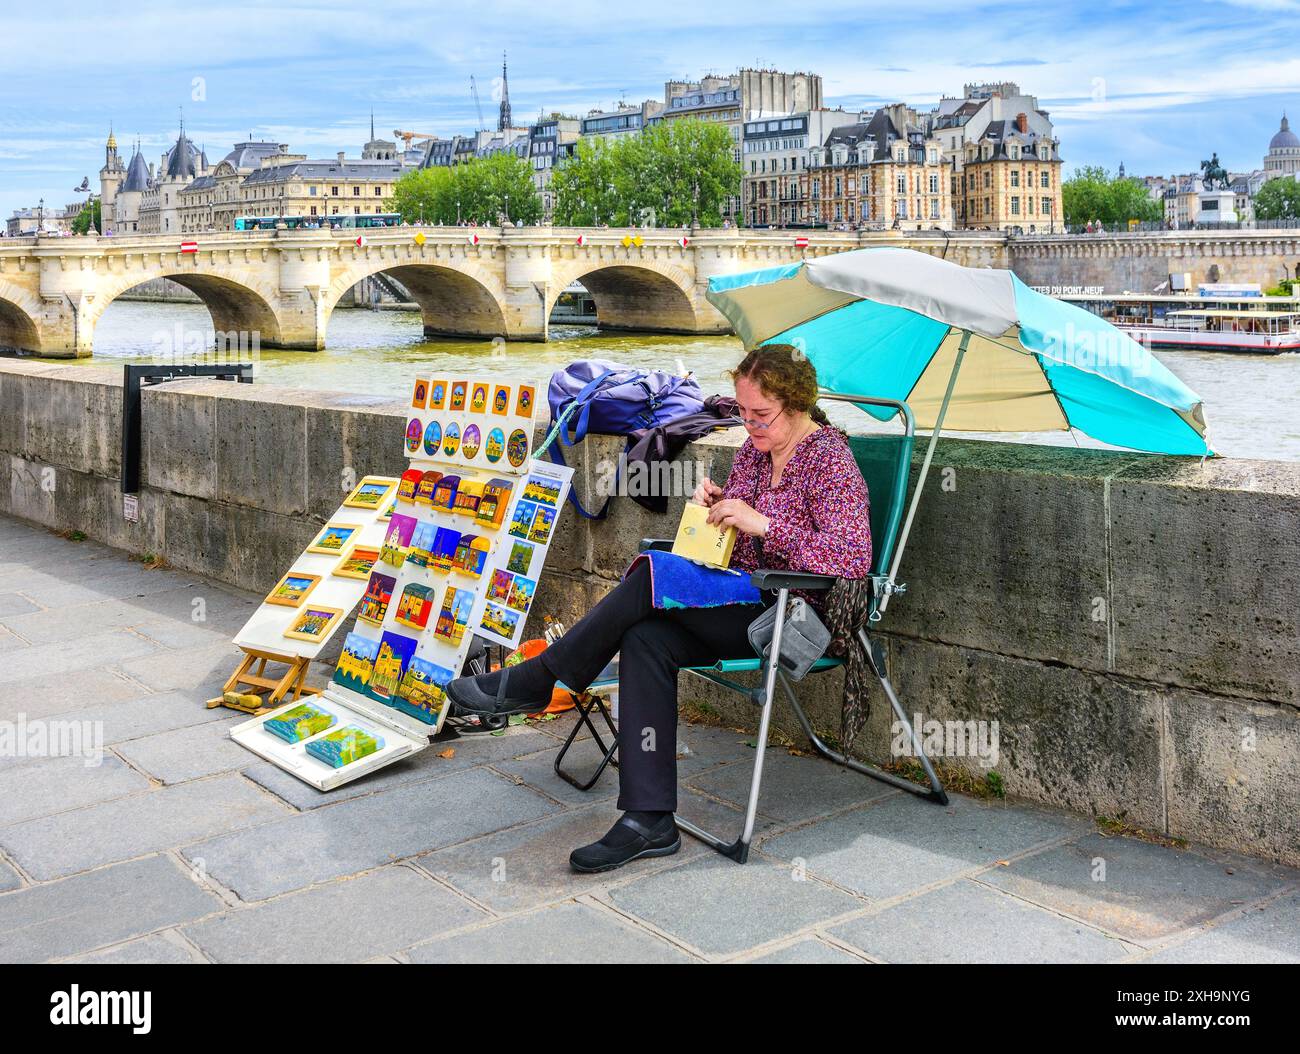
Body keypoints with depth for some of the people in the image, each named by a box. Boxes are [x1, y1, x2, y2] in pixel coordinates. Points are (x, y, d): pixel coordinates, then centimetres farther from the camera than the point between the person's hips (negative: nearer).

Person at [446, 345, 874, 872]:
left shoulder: (831, 461, -11)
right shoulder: (754, 448, 13)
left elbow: (852, 561, -24)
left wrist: (763, 523, -26)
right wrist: (715, 505, 0)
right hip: (742, 608, 8)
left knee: (652, 577, -26)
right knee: (646, 640, -24)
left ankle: (534, 682, -9)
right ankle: (650, 822, -23)